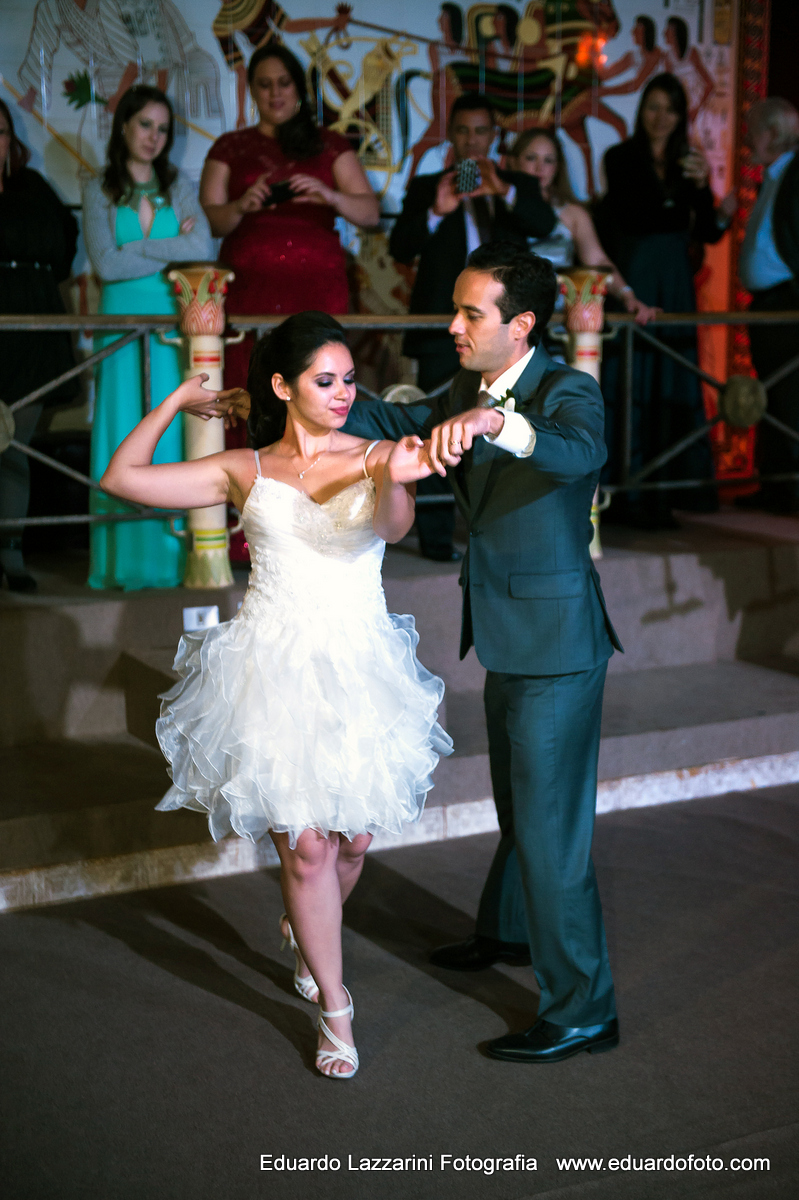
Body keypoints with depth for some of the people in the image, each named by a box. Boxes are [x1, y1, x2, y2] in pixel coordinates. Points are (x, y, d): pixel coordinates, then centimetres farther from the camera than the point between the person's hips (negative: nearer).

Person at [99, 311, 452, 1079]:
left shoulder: (375, 459, 0)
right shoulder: (246, 472, 4)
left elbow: (392, 527, -23)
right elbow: (122, 477, 4)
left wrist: (393, 482, -44)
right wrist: (178, 401, 8)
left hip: (359, 670, 1)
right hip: (274, 670, -1)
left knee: (352, 838, 12)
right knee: (305, 844, -2)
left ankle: (306, 932, 46)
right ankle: (335, 1010, 16)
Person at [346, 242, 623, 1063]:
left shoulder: (569, 393, -19)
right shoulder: (466, 392, 5)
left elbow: (579, 452, -39)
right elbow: (393, 424, 13)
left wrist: (492, 421, -56)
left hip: (555, 644, -9)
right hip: (506, 640, 9)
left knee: (551, 825, -3)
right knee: (516, 801, 27)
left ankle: (582, 1010, 10)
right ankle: (508, 929, 50)